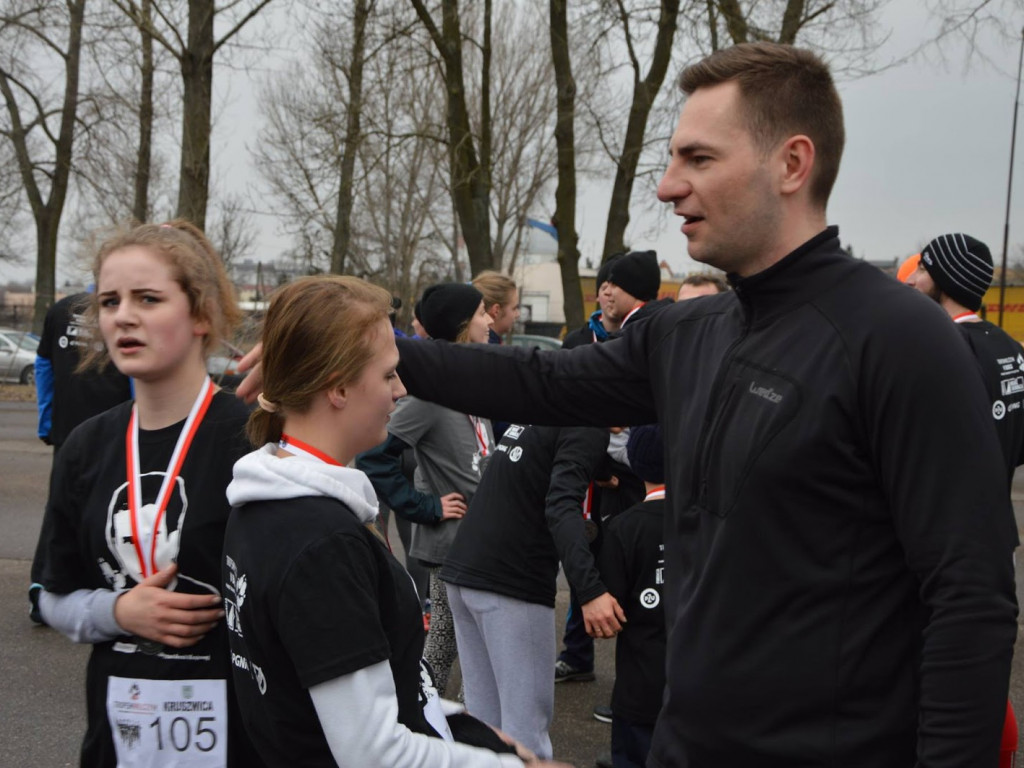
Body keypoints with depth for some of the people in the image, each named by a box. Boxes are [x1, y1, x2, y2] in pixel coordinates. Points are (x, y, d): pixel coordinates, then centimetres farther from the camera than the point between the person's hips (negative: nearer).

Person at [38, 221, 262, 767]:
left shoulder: (254, 439, -15)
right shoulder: (86, 448, 5)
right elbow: (57, 599, 11)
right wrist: (118, 612, -7)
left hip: (239, 723, -5)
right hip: (118, 722, 5)